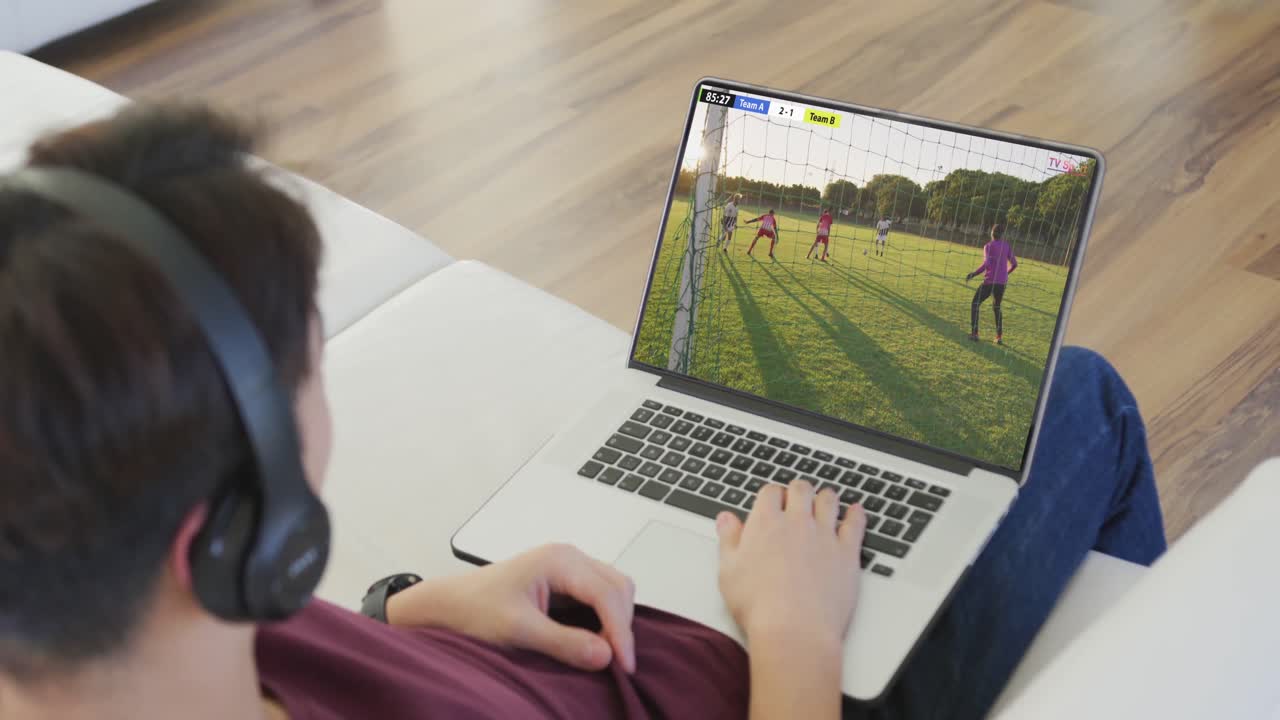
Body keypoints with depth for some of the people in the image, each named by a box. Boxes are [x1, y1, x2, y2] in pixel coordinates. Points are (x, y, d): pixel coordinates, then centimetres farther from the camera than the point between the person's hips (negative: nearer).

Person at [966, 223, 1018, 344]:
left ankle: (974, 333, -3)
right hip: (1002, 282, 5)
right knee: (997, 307, 21)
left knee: (975, 304, 8)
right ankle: (999, 337, 10)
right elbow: (1014, 264, 11)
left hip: (989, 281, -5)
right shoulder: (1007, 246, 9)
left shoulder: (989, 246, -7)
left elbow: (986, 263, -20)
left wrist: (973, 274, -12)